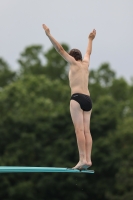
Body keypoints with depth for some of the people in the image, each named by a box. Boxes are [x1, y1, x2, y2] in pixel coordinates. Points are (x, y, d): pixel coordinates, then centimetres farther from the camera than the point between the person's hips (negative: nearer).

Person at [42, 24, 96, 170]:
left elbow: (60, 49, 1)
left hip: (77, 98, -7)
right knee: (86, 131, 1)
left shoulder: (74, 63, 7)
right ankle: (88, 159, -8)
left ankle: (83, 159, -23)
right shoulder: (85, 63, 22)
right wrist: (90, 39, 59)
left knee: (79, 129, -14)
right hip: (88, 99, 7)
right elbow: (88, 52, 42)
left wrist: (49, 35, 2)